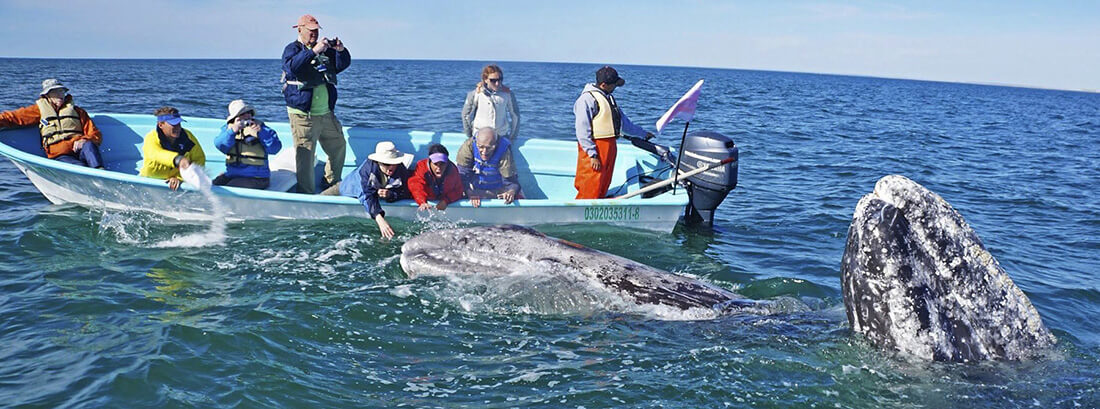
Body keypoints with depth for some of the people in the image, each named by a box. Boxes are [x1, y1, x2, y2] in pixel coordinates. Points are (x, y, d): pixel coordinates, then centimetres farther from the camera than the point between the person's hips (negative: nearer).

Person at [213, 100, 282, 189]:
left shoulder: (259, 128, 0)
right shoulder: (228, 128, 11)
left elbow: (275, 148, -12)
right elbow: (220, 145, -7)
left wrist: (261, 132, -24)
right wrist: (233, 131, -23)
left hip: (256, 178, -5)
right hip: (231, 175, 5)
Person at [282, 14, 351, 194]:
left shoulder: (324, 50, 15)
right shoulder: (292, 49, -3)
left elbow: (343, 64, 10)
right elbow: (293, 66, -24)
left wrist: (340, 50, -10)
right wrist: (314, 51, -32)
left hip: (326, 113, 7)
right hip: (303, 115, -7)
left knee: (338, 146, 17)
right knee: (305, 156, -7)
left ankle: (333, 184, 33)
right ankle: (306, 194, 0)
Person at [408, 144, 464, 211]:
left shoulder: (452, 170, -15)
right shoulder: (421, 167, -20)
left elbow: (458, 190, -10)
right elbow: (416, 187, -29)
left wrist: (446, 201, -27)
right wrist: (422, 203, -47)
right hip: (427, 201, -2)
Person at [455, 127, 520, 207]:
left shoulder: (504, 152, -23)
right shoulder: (469, 146, -23)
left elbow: (510, 180, -23)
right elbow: (462, 174, -24)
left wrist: (511, 192, -47)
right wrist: (470, 193, -40)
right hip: (474, 189, 1)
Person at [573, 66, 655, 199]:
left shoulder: (608, 97, 19)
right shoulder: (587, 99, -12)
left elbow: (623, 121, 30)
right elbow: (583, 132, -17)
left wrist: (643, 133, 34)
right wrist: (592, 155, -21)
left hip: (610, 147, 9)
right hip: (595, 147, -9)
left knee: (603, 187, 12)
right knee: (590, 191, -10)